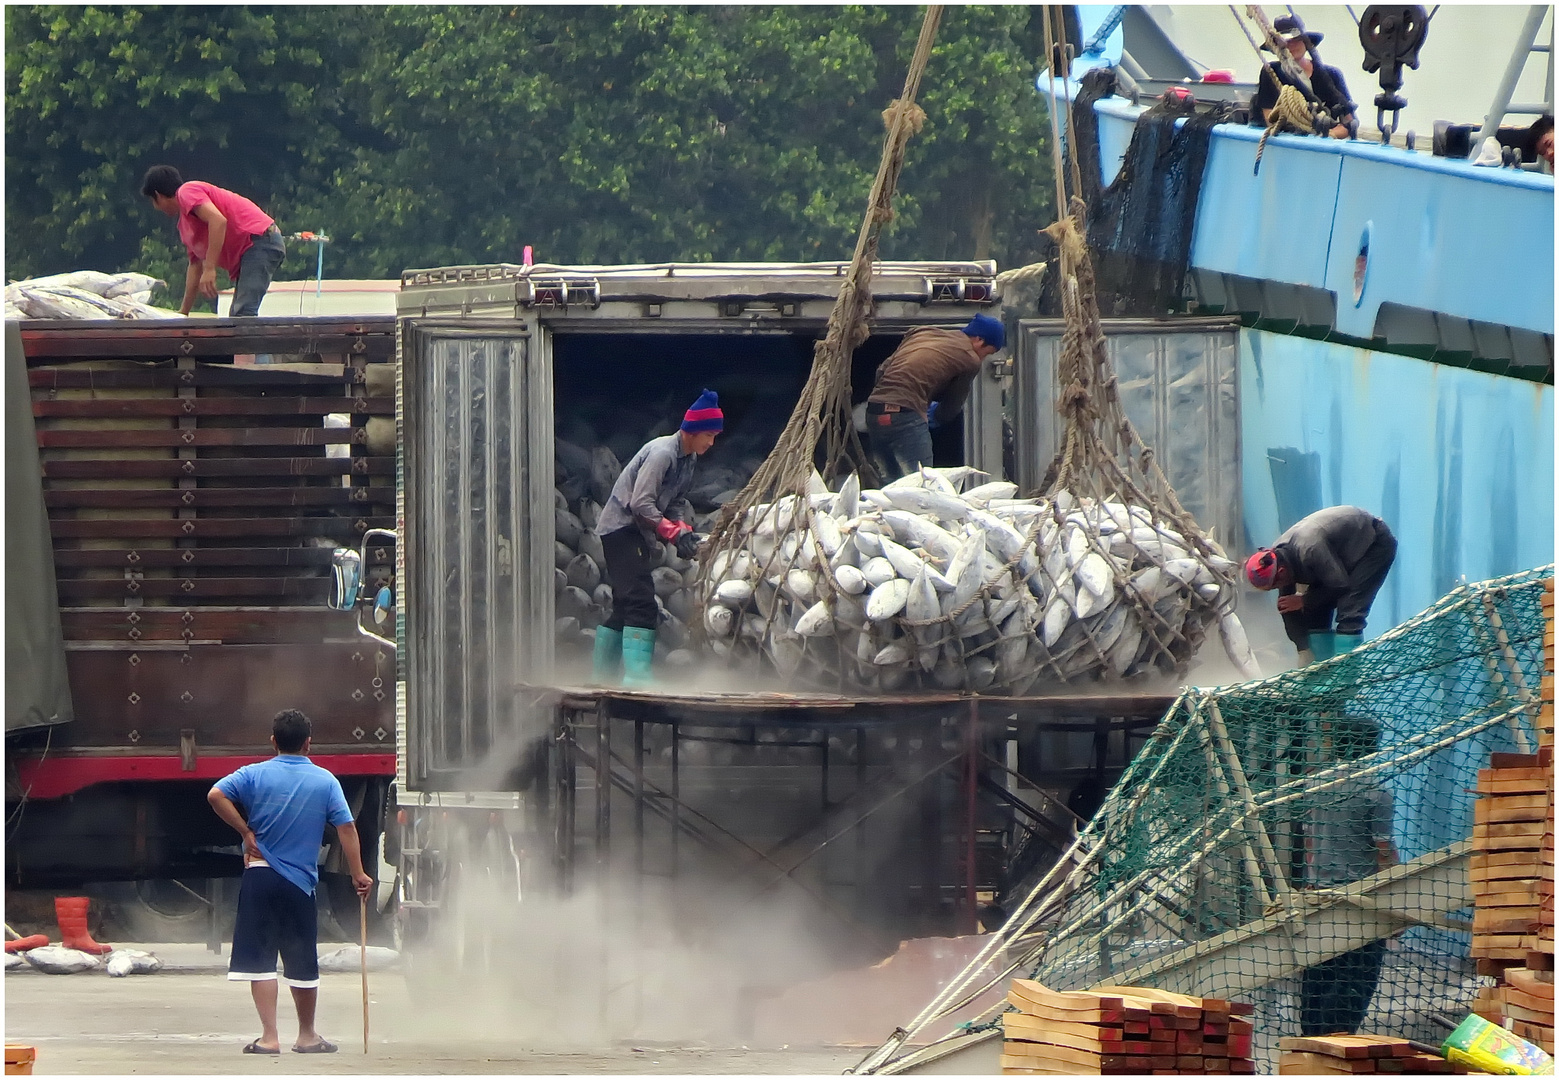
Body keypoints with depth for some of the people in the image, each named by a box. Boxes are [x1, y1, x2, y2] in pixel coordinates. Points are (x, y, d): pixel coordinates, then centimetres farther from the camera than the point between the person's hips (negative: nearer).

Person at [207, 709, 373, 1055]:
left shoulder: (256, 774, -1)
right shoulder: (325, 781, 1)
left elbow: (216, 795, -14)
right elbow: (346, 827, -5)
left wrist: (246, 832, -6)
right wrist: (358, 874, 0)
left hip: (260, 874, -1)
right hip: (300, 882, 1)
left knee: (260, 959, -1)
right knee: (303, 963, 12)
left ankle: (269, 1037, -10)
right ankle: (307, 1036, 25)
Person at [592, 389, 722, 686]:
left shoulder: (688, 458, 10)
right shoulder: (662, 453, -20)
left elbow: (676, 503, 12)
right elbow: (641, 503, -24)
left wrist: (684, 529, -7)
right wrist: (675, 533, -26)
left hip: (639, 531, 10)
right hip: (622, 525, -10)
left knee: (624, 604, 14)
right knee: (641, 601, -19)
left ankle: (600, 672, 21)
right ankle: (637, 676, -26)